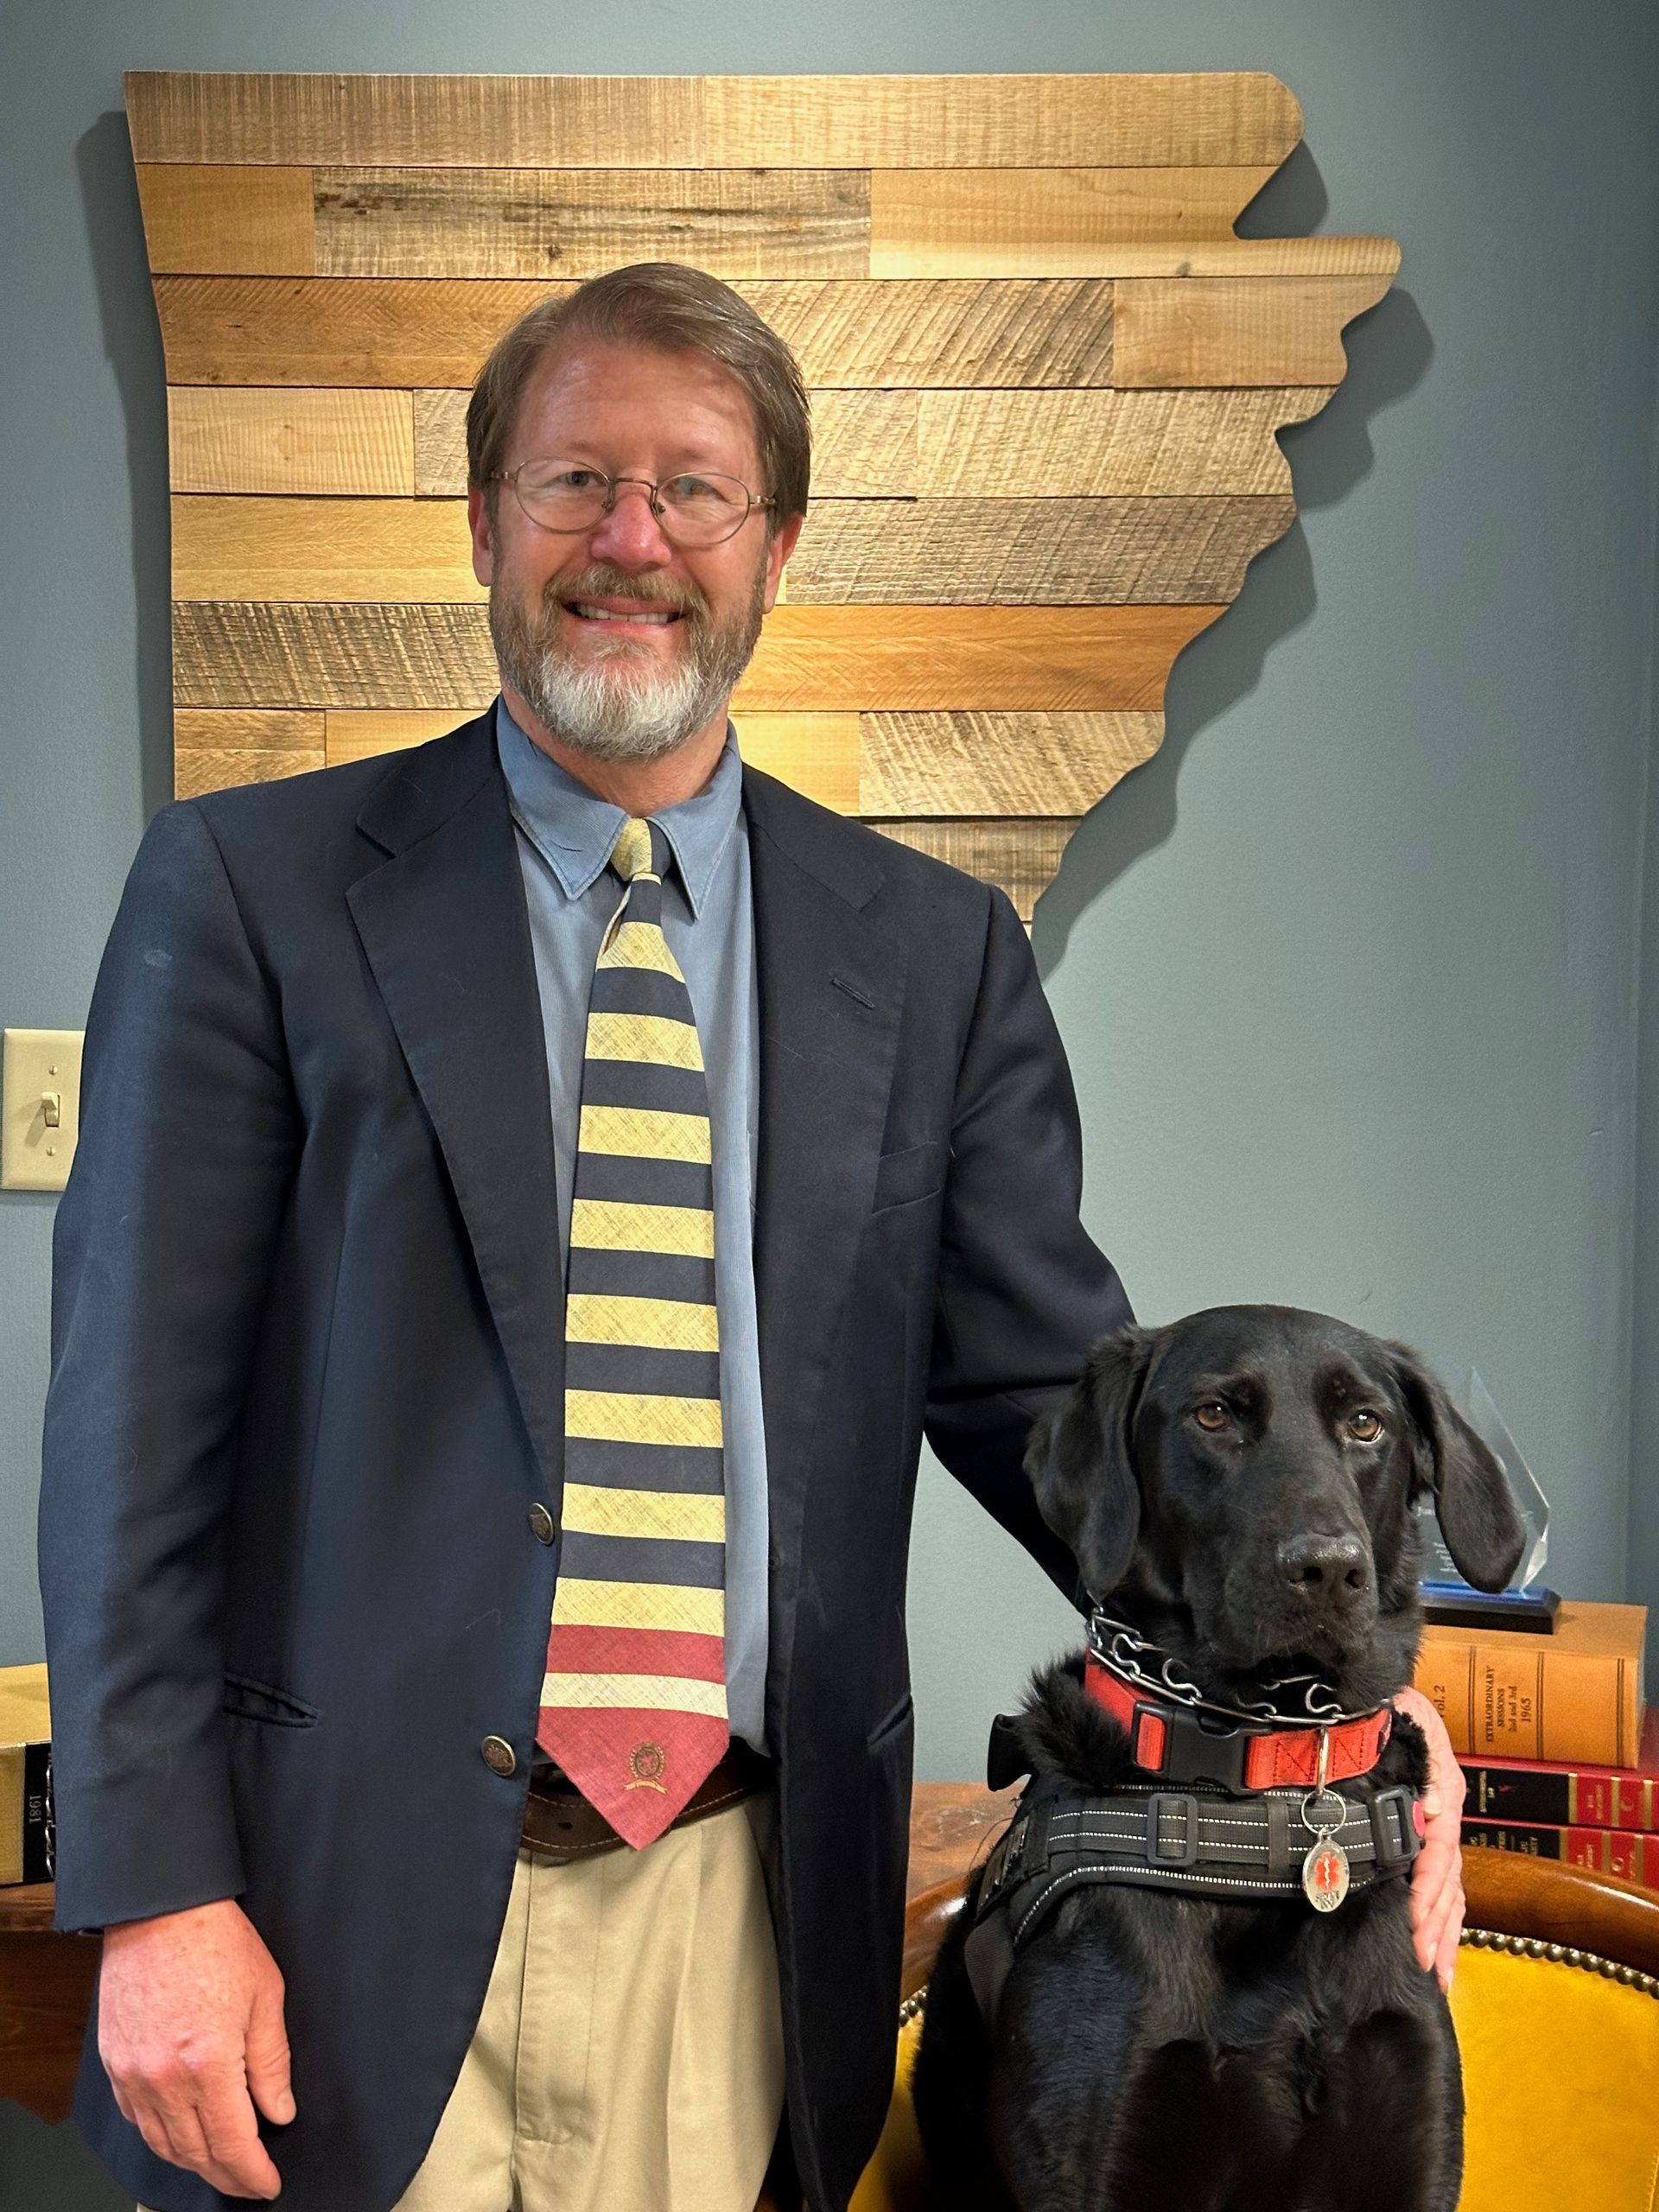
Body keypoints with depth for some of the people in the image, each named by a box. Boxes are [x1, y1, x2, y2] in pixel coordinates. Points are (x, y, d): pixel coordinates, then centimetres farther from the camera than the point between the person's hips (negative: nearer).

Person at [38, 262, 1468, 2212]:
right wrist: (160, 1894, -10)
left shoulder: (936, 953, 5)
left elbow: (1038, 1381, 5)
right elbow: (138, 1415, -5)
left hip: (732, 1914, 2)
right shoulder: (251, 886, -2)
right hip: (347, 1900, -1)